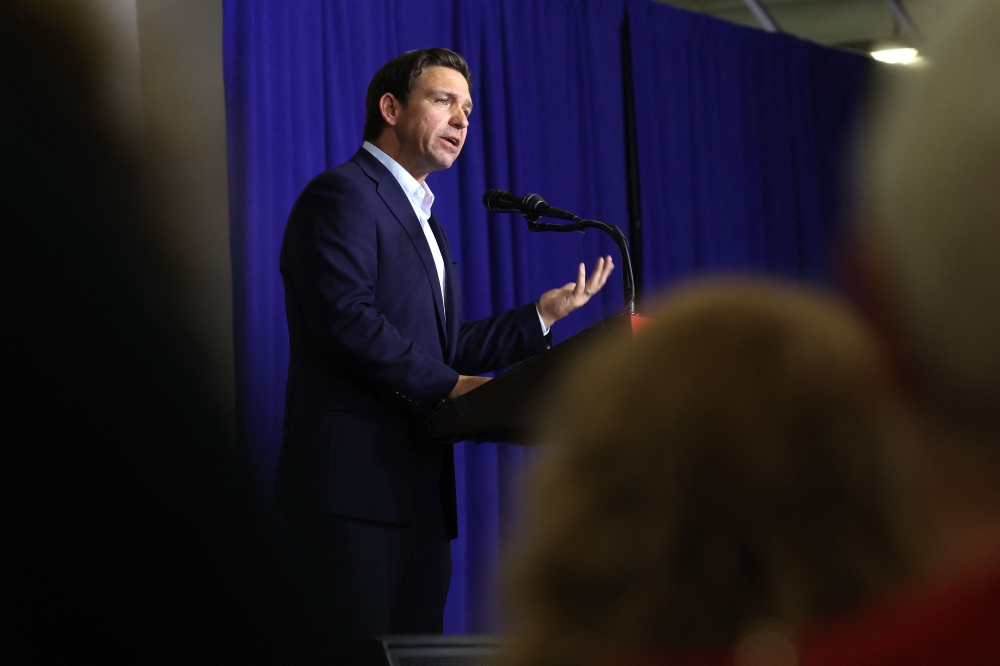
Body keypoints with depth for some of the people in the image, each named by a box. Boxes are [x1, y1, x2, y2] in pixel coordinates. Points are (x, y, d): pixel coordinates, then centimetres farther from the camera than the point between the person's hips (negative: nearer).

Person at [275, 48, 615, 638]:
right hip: (354, 485, -10)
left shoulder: (423, 221, 26)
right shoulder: (341, 195, -5)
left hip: (420, 493, 10)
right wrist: (446, 387, -16)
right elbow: (347, 319, -18)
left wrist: (542, 315, 15)